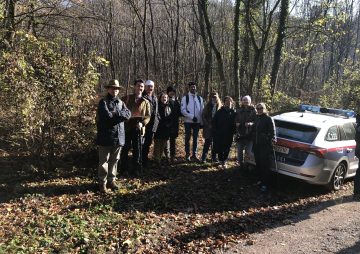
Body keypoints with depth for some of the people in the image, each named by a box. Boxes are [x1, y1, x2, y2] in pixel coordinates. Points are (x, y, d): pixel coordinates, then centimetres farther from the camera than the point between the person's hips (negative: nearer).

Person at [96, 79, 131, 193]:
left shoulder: (121, 102, 13)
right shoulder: (103, 102, -6)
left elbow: (128, 114, -3)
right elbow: (108, 116, -21)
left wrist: (116, 114, -15)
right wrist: (120, 116, -9)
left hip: (118, 136, 6)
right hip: (106, 136, -6)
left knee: (114, 160, 14)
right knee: (104, 161, 2)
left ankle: (111, 180, 26)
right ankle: (102, 183, 12)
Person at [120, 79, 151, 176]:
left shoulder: (145, 102, 11)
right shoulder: (126, 98, 6)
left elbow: (148, 116, 5)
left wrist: (142, 123, -13)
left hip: (138, 128, 1)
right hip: (126, 127, -1)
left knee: (137, 150, 6)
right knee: (125, 148, 6)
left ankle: (136, 169, 18)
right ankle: (124, 169, 19)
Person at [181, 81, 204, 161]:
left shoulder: (200, 98, 7)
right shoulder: (185, 98, -3)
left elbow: (202, 111, 8)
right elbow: (183, 110, -10)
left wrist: (202, 122, 4)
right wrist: (192, 117, -18)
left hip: (197, 122, 3)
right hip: (188, 121, -3)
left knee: (195, 138, 9)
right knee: (187, 138, 6)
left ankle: (194, 155, 18)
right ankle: (187, 155, 15)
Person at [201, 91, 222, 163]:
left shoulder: (220, 107, 1)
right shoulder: (208, 106, 0)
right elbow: (203, 116, -1)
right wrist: (207, 125, -9)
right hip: (209, 128, -1)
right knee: (207, 142, 1)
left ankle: (214, 158, 19)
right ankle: (203, 158, 7)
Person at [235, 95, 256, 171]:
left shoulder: (253, 110, -1)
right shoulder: (239, 110, 7)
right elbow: (235, 120, 15)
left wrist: (250, 123, -20)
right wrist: (236, 124, -5)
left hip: (249, 134, -2)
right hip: (240, 134, 3)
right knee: (239, 150, 7)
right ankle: (241, 164, 21)